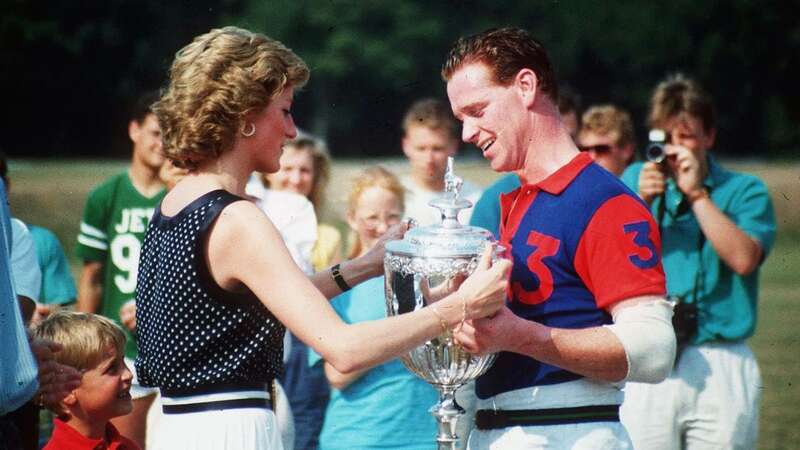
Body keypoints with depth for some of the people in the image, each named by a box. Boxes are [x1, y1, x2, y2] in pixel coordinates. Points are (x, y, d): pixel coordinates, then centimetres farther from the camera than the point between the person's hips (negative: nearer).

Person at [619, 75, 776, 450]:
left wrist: (697, 194, -9)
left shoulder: (745, 191, 6)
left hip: (721, 366, -1)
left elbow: (743, 259, -11)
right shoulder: (636, 180, 14)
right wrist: (642, 203, -8)